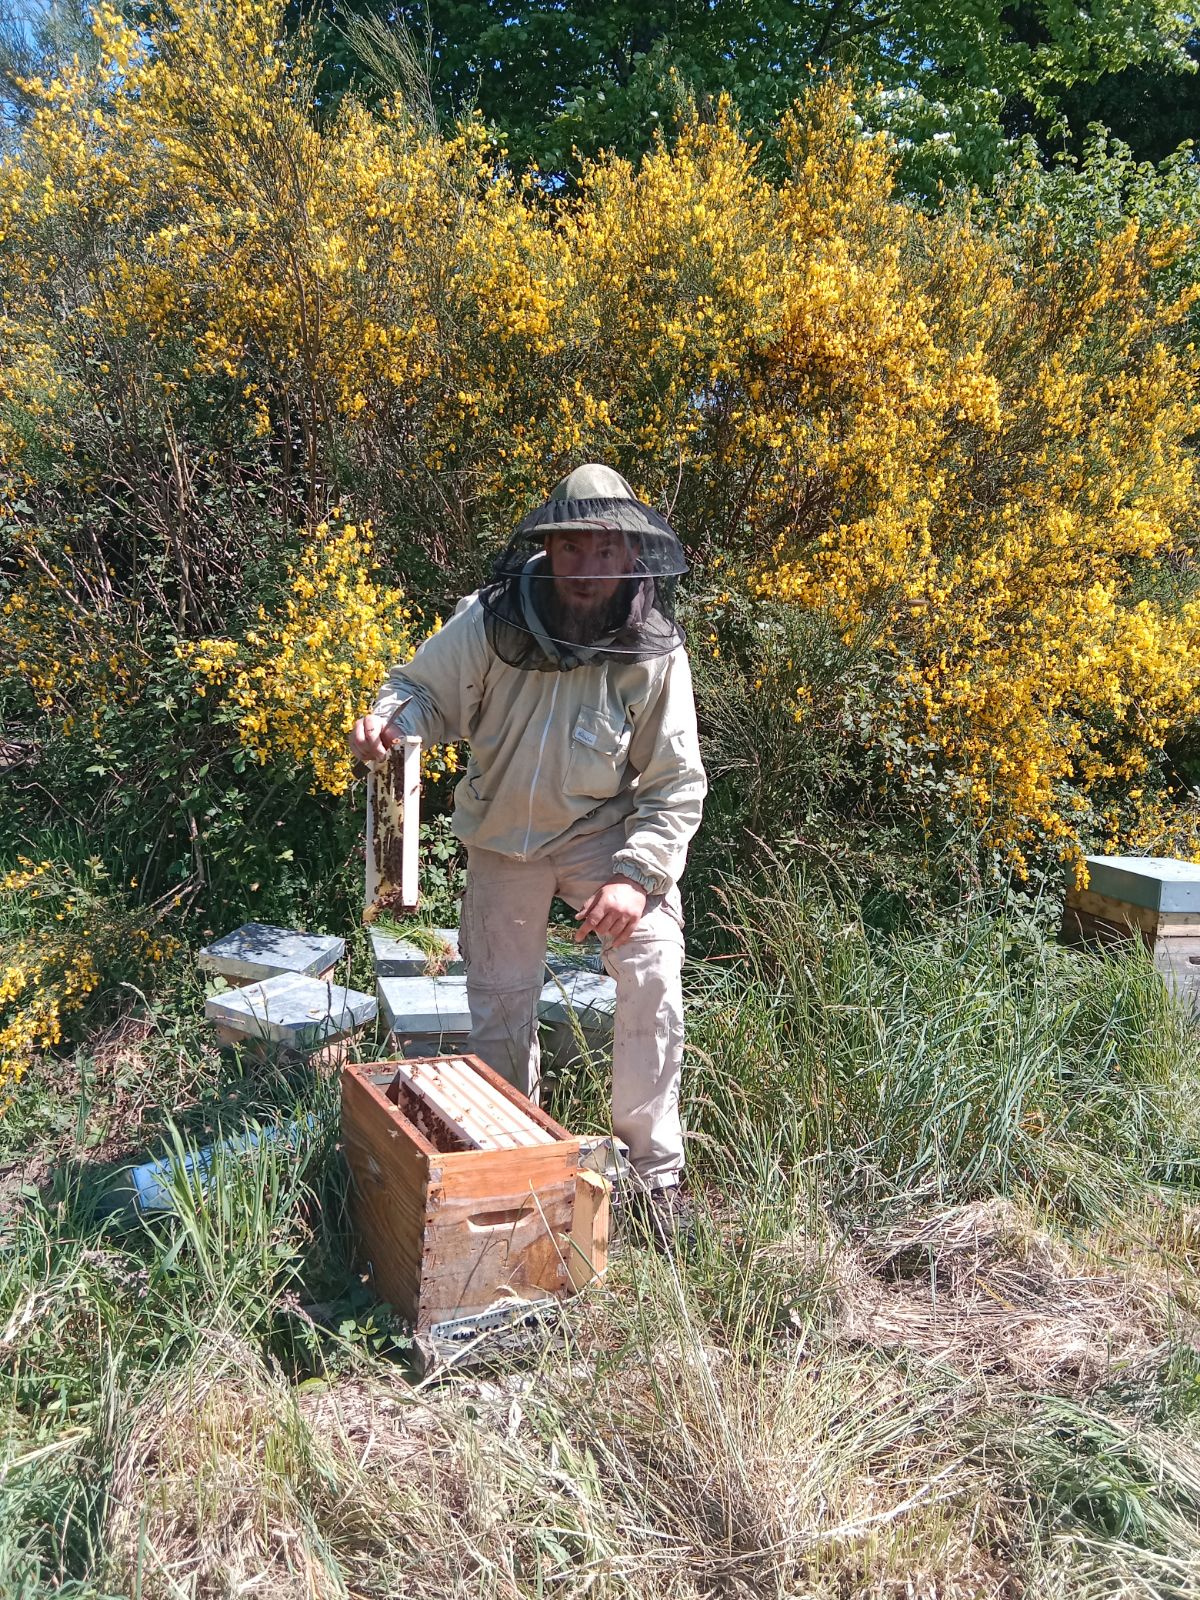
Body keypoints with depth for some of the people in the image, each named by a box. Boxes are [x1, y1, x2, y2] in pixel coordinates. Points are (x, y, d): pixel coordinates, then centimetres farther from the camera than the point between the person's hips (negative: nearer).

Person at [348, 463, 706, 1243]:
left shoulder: (655, 654, -21)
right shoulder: (490, 621, -19)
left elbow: (676, 787, -16)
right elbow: (425, 689, -5)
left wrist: (637, 876, -27)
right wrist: (390, 718, -28)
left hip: (606, 830, -2)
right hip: (504, 832, 2)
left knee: (651, 971, -19)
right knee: (499, 1000, 11)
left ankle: (655, 1167, 1)